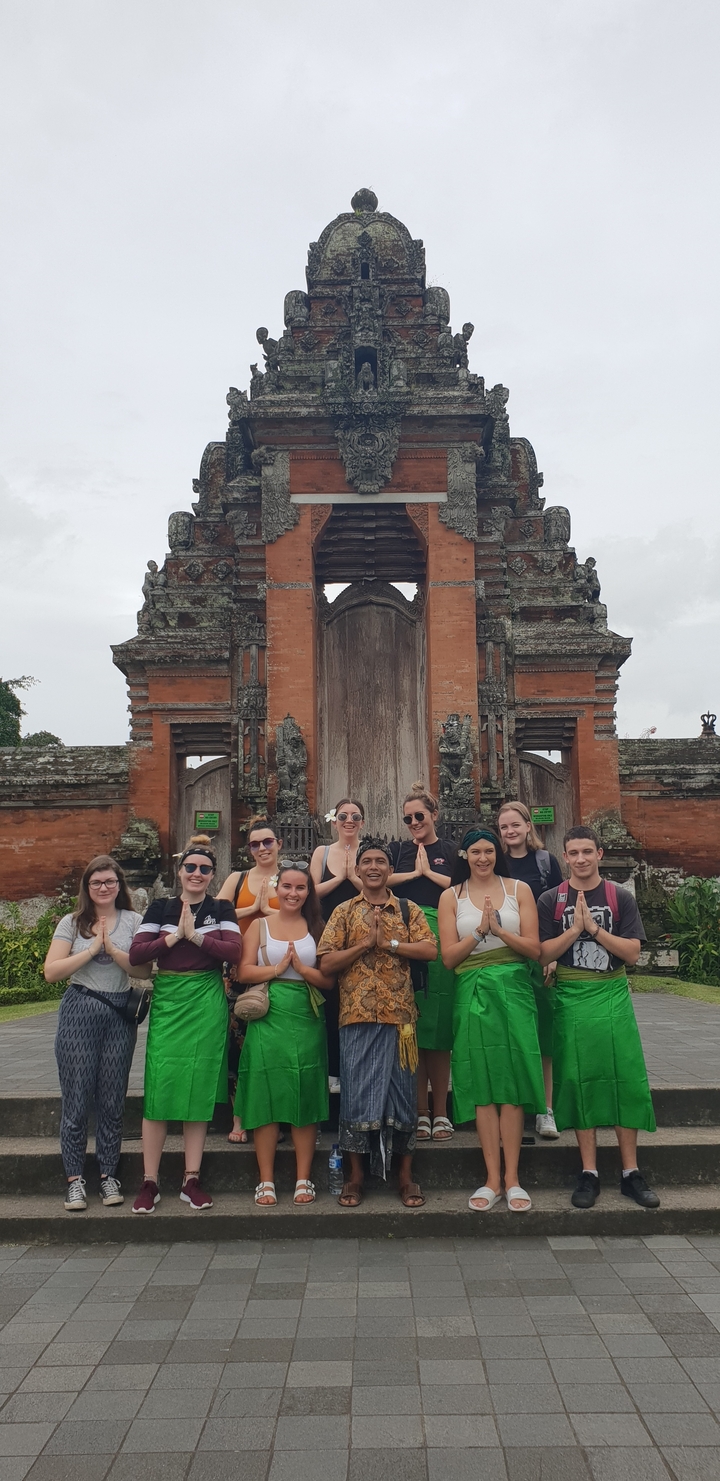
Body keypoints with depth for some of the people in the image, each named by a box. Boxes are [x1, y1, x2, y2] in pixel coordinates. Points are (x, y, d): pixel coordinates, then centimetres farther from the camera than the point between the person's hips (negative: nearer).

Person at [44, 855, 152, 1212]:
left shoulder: (134, 921, 4)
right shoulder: (72, 923, 4)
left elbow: (144, 971, -5)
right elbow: (51, 972, -6)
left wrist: (111, 948, -16)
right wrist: (92, 948, -11)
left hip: (119, 1015, 1)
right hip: (79, 1012, 0)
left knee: (112, 1099, 6)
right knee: (76, 1098, 2)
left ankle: (108, 1175, 20)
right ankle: (75, 1179, 14)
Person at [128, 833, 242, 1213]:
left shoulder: (221, 909, 6)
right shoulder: (160, 908, 6)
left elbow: (235, 952, -9)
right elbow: (135, 954, -4)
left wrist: (195, 936, -16)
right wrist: (173, 937, -14)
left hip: (206, 1005, 0)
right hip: (167, 1002, 0)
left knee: (199, 1091, 4)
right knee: (159, 1089, -3)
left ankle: (191, 1180, 14)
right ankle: (149, 1182, 7)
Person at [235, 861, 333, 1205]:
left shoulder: (317, 928, 8)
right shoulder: (260, 926, 8)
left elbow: (329, 979, 2)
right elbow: (244, 972, -2)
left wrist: (302, 968, -14)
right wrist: (277, 968, -12)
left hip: (306, 1020, 1)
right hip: (267, 1019, 0)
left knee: (305, 1097, 3)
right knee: (266, 1097, 0)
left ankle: (303, 1179, 12)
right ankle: (266, 1181, 10)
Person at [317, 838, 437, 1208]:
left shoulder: (409, 911, 8)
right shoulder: (344, 912, 6)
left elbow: (430, 950, -6)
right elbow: (326, 963, -1)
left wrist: (388, 943, -12)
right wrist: (364, 944, -11)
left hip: (399, 1014, 1)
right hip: (357, 1015, 0)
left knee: (402, 1091, 6)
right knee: (356, 1093, 3)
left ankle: (405, 1175, 19)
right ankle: (355, 1176, 17)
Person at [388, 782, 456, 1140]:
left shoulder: (451, 851, 11)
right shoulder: (398, 851, 17)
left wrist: (429, 871, -2)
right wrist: (415, 872, -2)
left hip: (439, 940, -2)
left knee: (438, 1028, -1)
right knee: (410, 1029, 1)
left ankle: (441, 1113, 5)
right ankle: (420, 1112, 7)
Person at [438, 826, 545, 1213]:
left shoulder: (519, 890, 6)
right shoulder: (451, 897, 7)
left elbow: (534, 949, 0)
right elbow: (448, 957, 1)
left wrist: (499, 929, -14)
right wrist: (479, 931, -12)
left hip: (513, 989, 0)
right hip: (472, 992, 1)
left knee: (511, 1081, -1)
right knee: (481, 1084, 1)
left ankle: (511, 1179, 7)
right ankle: (492, 1179, 9)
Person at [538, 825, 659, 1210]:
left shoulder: (620, 898, 3)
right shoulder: (550, 901, 3)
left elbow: (632, 953, -4)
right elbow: (543, 954, -3)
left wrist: (594, 927, -15)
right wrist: (574, 929, -17)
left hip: (613, 997, 1)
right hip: (571, 1000, 0)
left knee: (625, 1079, 0)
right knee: (579, 1081, 2)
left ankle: (630, 1172, 12)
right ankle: (589, 1174, 12)